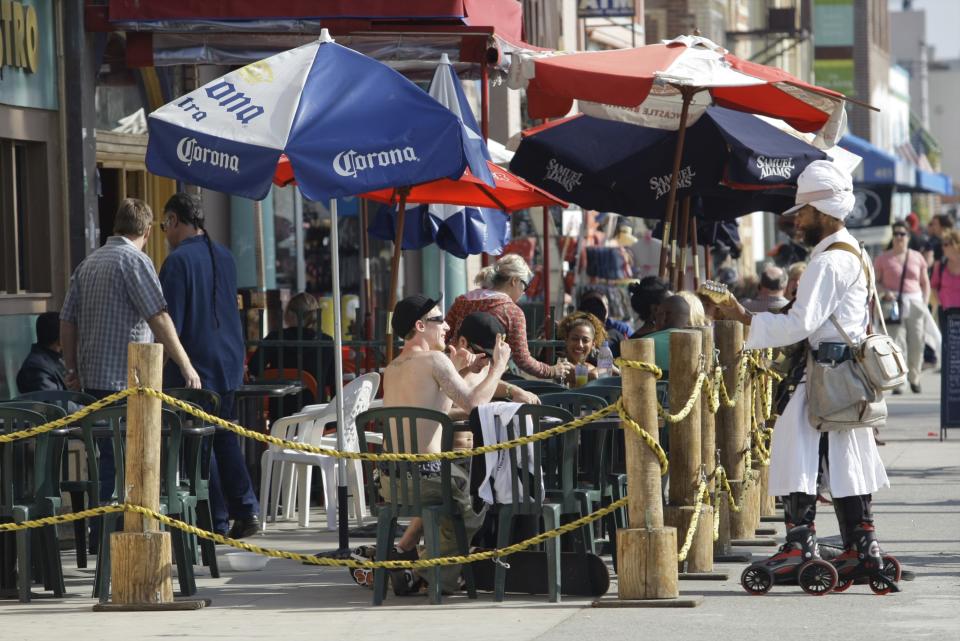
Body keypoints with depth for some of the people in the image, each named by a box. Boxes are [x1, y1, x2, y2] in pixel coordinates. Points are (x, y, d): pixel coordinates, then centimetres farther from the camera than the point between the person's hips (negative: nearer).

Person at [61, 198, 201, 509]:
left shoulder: (87, 264, 15)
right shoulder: (135, 260, -9)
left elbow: (67, 321, 16)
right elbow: (158, 318, -16)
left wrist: (73, 370, 22)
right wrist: (186, 366, -13)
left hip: (92, 379, 8)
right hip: (125, 380, -8)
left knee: (106, 457, 13)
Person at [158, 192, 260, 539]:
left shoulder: (178, 261, -14)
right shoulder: (224, 256, 9)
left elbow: (170, 322, -16)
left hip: (194, 364, -7)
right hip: (228, 363, 7)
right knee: (225, 438, 16)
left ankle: (217, 522, 1)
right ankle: (246, 509, 8)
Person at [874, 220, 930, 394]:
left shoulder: (917, 257, 11)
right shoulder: (884, 259, 4)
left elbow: (925, 283, 15)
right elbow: (874, 282, 6)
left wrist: (925, 304, 5)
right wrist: (885, 292, -13)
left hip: (914, 302, 2)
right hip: (894, 303, -2)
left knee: (917, 343, 0)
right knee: (896, 343, -9)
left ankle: (914, 378, 18)